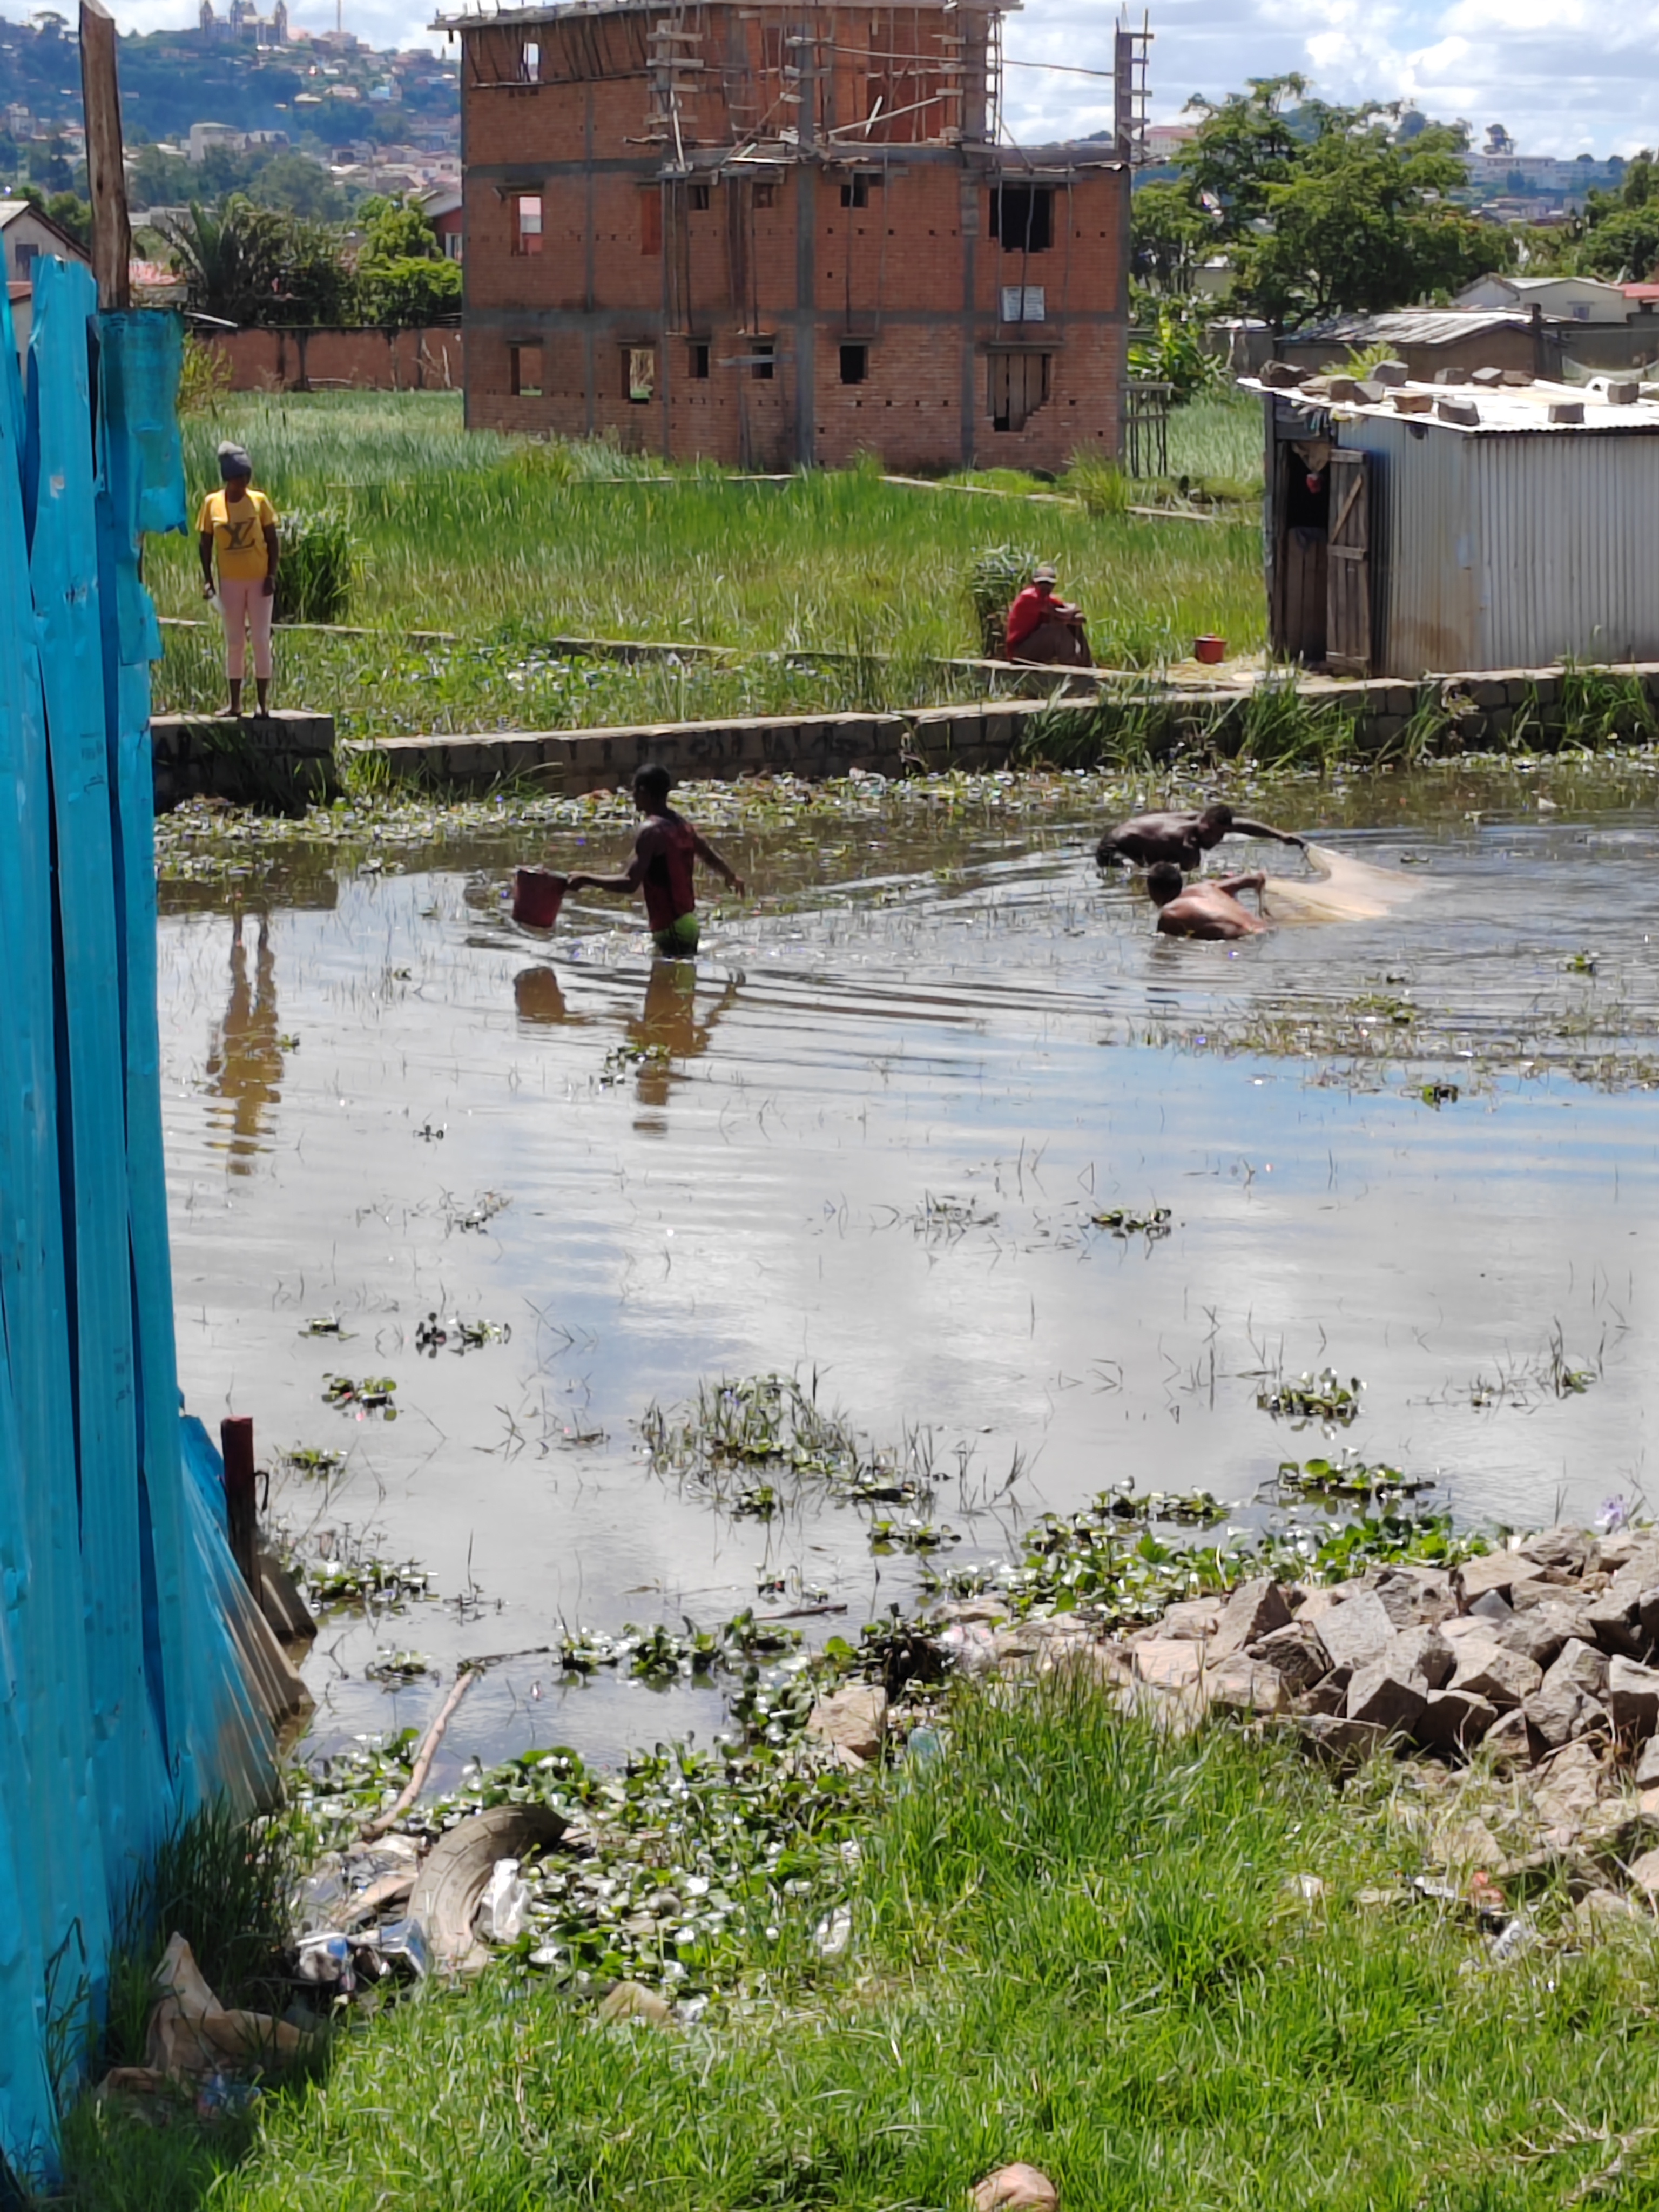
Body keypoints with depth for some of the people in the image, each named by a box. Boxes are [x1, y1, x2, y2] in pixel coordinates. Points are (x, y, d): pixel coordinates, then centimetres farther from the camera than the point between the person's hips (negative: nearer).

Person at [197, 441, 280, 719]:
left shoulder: (259, 501, -3)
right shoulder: (212, 503, -1)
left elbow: (273, 540, 0)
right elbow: (205, 543, 4)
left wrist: (272, 575, -8)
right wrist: (207, 579, -4)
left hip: (259, 580, -1)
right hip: (230, 582, 1)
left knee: (261, 639, 0)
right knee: (234, 641, 6)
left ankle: (263, 701, 5)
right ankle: (235, 702, 11)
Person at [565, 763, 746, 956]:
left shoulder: (651, 832, -15)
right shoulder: (681, 824, 10)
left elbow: (631, 884, -23)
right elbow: (709, 856, 24)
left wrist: (586, 880, -16)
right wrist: (732, 878, 44)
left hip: (670, 927, -9)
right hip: (688, 922, 9)